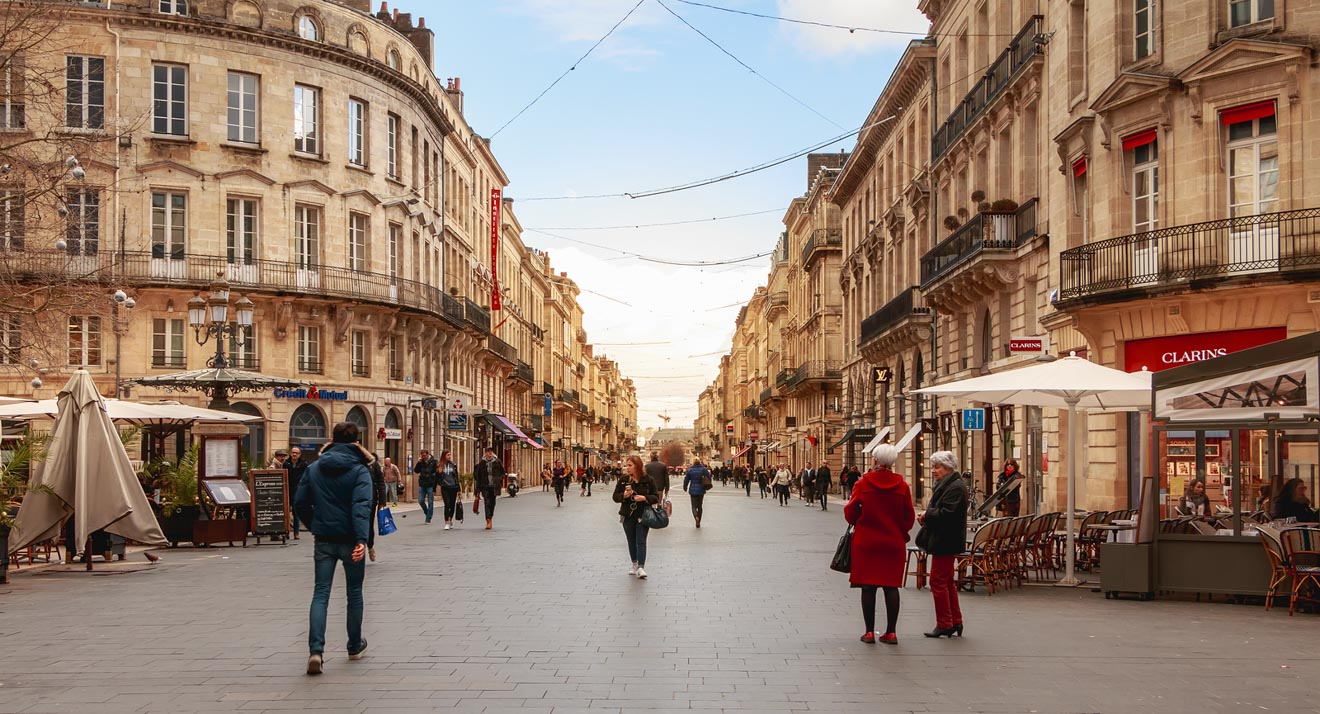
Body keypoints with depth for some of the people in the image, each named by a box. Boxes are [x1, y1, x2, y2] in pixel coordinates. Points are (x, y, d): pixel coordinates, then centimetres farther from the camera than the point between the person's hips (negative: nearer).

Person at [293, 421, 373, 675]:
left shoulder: (314, 469, 4)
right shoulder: (359, 470, -9)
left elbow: (300, 503, 5)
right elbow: (361, 506, -22)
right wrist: (362, 540, -30)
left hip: (324, 540, 2)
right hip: (350, 540, -2)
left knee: (320, 593, 2)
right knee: (354, 593, 14)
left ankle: (316, 649, -16)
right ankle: (355, 646, 26)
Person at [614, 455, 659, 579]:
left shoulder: (648, 481, -5)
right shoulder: (623, 480, 1)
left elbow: (656, 498, -2)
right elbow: (615, 497, 3)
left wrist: (644, 498, -20)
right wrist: (623, 495, -18)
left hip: (643, 516, -3)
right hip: (628, 516, 3)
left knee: (641, 541, -9)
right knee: (631, 541, 12)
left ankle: (641, 568, -12)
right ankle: (634, 565, 27)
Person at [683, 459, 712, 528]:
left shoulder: (690, 469, -3)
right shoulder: (703, 469, -3)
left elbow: (686, 479, 0)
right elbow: (709, 478, -7)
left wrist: (685, 488, 14)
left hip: (692, 490, -1)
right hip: (701, 490, 1)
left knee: (694, 506, 3)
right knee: (700, 506, 14)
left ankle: (696, 516, -28)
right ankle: (698, 523, 15)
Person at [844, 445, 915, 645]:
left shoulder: (863, 484, -8)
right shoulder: (902, 485, -2)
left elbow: (850, 513, -3)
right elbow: (909, 517, 2)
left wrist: (857, 523, 18)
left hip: (866, 542, -2)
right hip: (894, 543, 2)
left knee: (868, 586, 4)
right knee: (891, 586, 7)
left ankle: (869, 632, 5)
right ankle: (891, 632, 8)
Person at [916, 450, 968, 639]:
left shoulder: (955, 487, -18)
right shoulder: (946, 484, 16)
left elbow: (946, 514, -26)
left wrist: (927, 514, -11)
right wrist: (927, 516, 1)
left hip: (945, 542, -11)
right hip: (944, 540, 11)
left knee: (938, 581, -6)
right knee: (947, 581, 15)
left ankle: (944, 624, 1)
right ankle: (955, 622, 21)